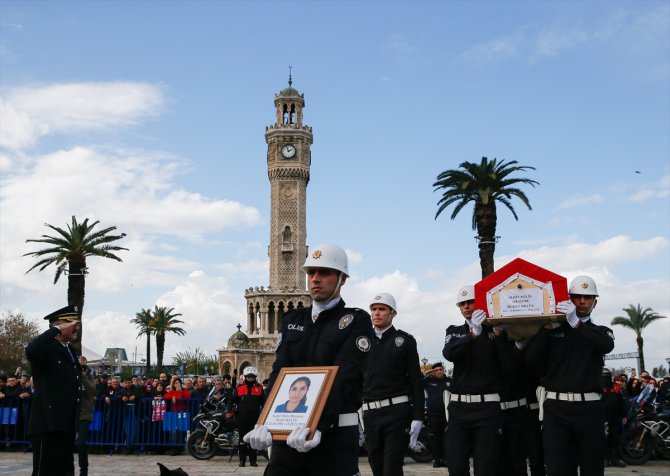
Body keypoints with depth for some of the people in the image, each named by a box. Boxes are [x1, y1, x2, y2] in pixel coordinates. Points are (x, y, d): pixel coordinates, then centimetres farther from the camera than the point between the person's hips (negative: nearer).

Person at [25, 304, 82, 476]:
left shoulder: (71, 351, 18)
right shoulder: (46, 348, -8)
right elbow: (31, 351, -35)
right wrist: (56, 330, -23)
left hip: (66, 425, 9)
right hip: (48, 423, -9)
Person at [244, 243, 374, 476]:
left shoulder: (357, 321, -3)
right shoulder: (292, 319, 11)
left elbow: (344, 380, -15)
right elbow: (278, 374, 1)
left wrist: (317, 425, -29)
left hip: (335, 435, -4)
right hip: (288, 433, 4)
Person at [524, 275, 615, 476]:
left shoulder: (600, 332, 13)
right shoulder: (553, 330, 11)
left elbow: (607, 345, -13)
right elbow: (530, 359, -3)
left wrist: (576, 323, -23)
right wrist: (547, 327, -10)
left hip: (589, 408, 1)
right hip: (556, 408, -1)